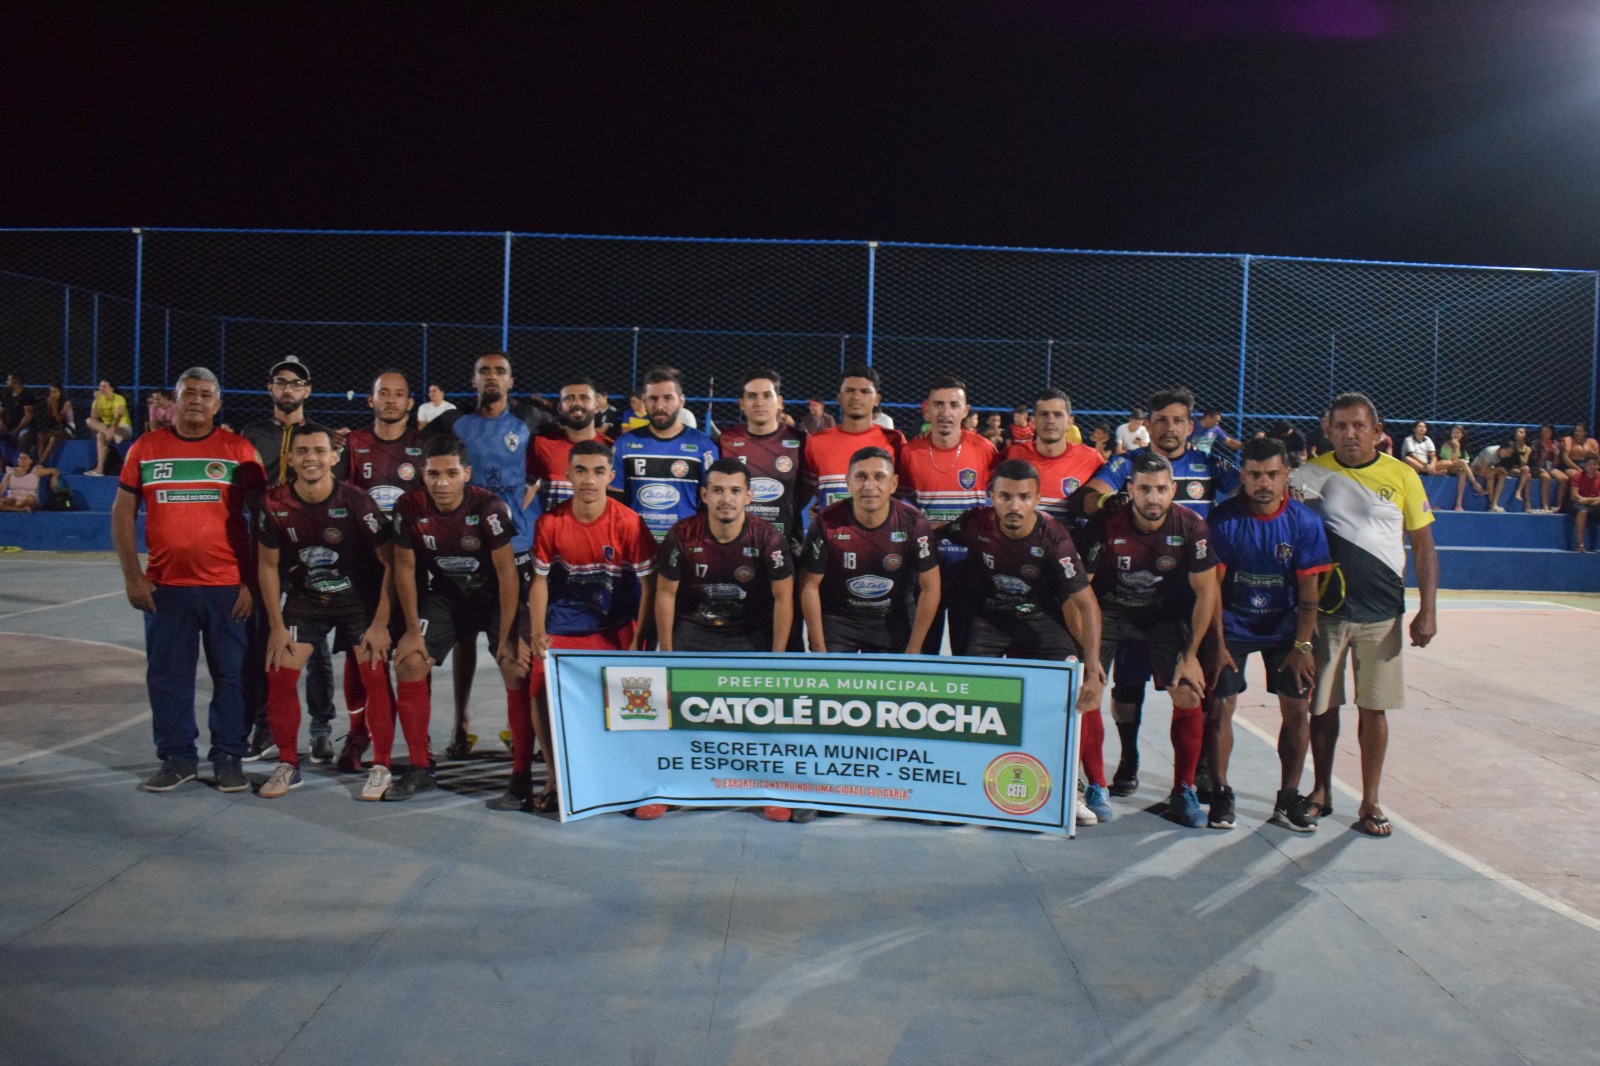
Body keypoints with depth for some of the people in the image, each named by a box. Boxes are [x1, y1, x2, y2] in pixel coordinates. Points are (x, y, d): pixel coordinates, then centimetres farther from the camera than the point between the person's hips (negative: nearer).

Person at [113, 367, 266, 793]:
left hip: (227, 587, -2)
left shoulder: (239, 450, 1)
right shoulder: (145, 448, 7)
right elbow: (123, 513, 9)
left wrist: (251, 582, -5)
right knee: (167, 676, 8)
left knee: (231, 675, 4)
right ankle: (176, 757, 21)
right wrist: (132, 576, 1)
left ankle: (228, 757, 15)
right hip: (165, 587, 2)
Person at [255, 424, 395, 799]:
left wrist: (380, 623, -15)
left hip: (360, 598, -3)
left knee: (375, 677, -12)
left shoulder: (355, 502, -21)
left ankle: (380, 765, 3)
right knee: (279, 674, -6)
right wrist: (276, 625, -3)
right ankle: (287, 765, 11)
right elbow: (267, 565, 0)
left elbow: (391, 562, -14)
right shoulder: (275, 504, -12)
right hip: (304, 598, 3)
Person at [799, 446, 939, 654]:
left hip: (892, 621, 1)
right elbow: (809, 586, -10)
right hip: (836, 619, -1)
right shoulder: (827, 522, -17)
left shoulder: (913, 523, -15)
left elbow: (930, 588, -7)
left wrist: (913, 651, -7)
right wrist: (819, 651, -9)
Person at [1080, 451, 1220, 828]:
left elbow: (1205, 592, -8)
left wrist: (1190, 654, -10)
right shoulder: (1106, 524, -23)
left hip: (1164, 614, 1)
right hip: (1108, 611, -1)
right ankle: (1095, 787, 3)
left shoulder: (1191, 527, -18)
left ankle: (1183, 791, 9)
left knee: (1190, 695, -10)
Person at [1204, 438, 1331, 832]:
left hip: (1285, 628, 2)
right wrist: (1217, 645, -14)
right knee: (1219, 707, -7)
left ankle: (1288, 799, 14)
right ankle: (1220, 794, 8)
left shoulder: (1305, 522, -10)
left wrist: (1302, 645, -12)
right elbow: (1211, 585, -11)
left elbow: (1308, 589, -7)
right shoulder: (1223, 518, -14)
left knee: (1297, 710, 0)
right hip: (1232, 626, -1)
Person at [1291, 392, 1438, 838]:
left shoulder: (1402, 476, 1)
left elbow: (1423, 546, 4)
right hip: (1325, 608, 0)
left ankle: (1370, 803, 17)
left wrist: (1428, 609, -3)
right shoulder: (1311, 474, 0)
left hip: (1382, 612, 0)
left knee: (1374, 707, 6)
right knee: (1323, 704, 8)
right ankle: (1321, 791, 25)